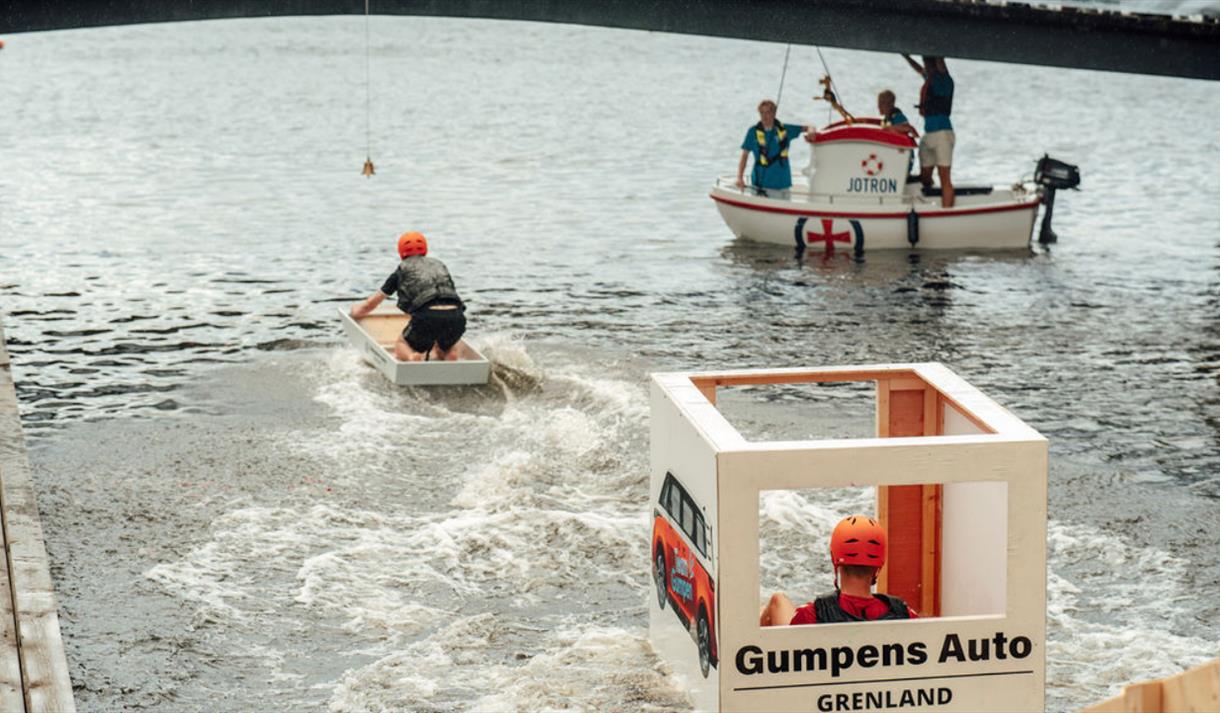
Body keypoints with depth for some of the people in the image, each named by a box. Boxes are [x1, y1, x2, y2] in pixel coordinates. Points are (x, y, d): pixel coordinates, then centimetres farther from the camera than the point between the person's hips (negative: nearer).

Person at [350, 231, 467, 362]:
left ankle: (412, 357, -9)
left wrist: (357, 311, 55)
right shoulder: (439, 264, 30)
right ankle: (449, 355, 0)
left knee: (401, 344, 24)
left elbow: (370, 304, 33)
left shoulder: (402, 270, 22)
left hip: (427, 316, -3)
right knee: (444, 347, 34)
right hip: (456, 316, 3)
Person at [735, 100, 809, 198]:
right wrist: (740, 178, -8)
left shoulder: (784, 130, 5)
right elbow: (744, 156, 2)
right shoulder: (753, 132, 1)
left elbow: (808, 128, 15)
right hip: (760, 186, -2)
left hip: (782, 185, 2)